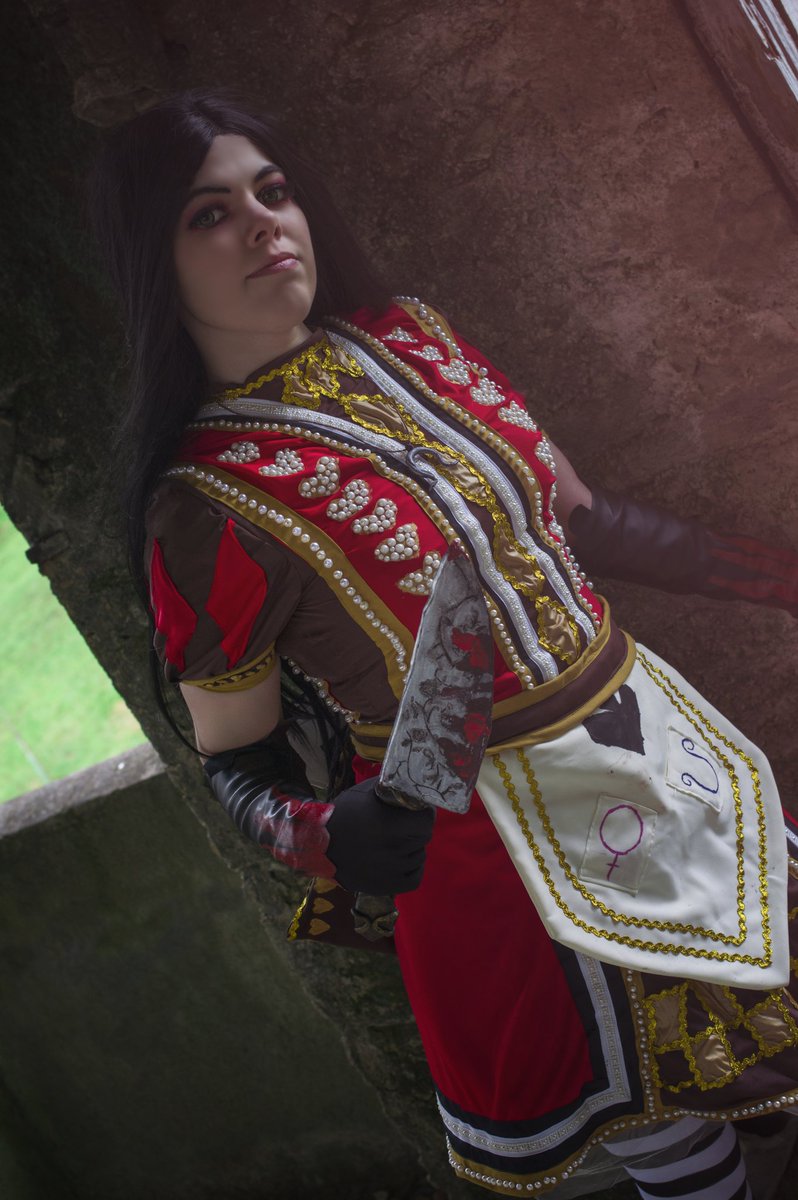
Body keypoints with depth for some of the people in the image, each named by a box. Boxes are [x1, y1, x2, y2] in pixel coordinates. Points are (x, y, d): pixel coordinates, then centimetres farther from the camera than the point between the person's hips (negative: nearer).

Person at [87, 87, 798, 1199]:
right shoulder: (203, 508, -17)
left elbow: (579, 516, 10)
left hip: (657, 728, 6)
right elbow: (237, 763, -7)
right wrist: (334, 837, -28)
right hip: (506, 842, -5)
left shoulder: (406, 334, 0)